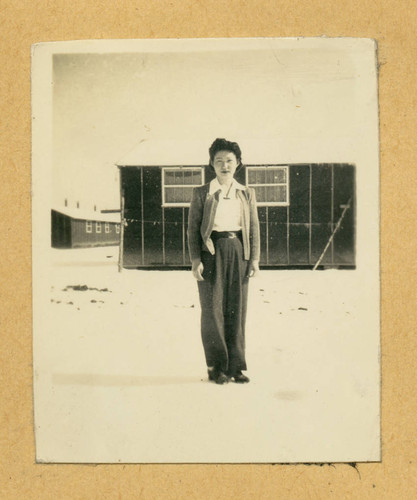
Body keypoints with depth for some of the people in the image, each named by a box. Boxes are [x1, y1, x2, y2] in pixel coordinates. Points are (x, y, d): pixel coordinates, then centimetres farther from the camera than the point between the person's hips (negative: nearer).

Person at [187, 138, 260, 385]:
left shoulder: (247, 193, 12)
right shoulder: (202, 193, 5)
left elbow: (254, 227, 11)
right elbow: (193, 227, 2)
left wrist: (255, 259, 3)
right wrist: (195, 260, -7)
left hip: (238, 252, 2)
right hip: (212, 252, -2)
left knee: (237, 309, 4)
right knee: (213, 310, -2)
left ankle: (236, 366, 13)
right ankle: (217, 367, 9)